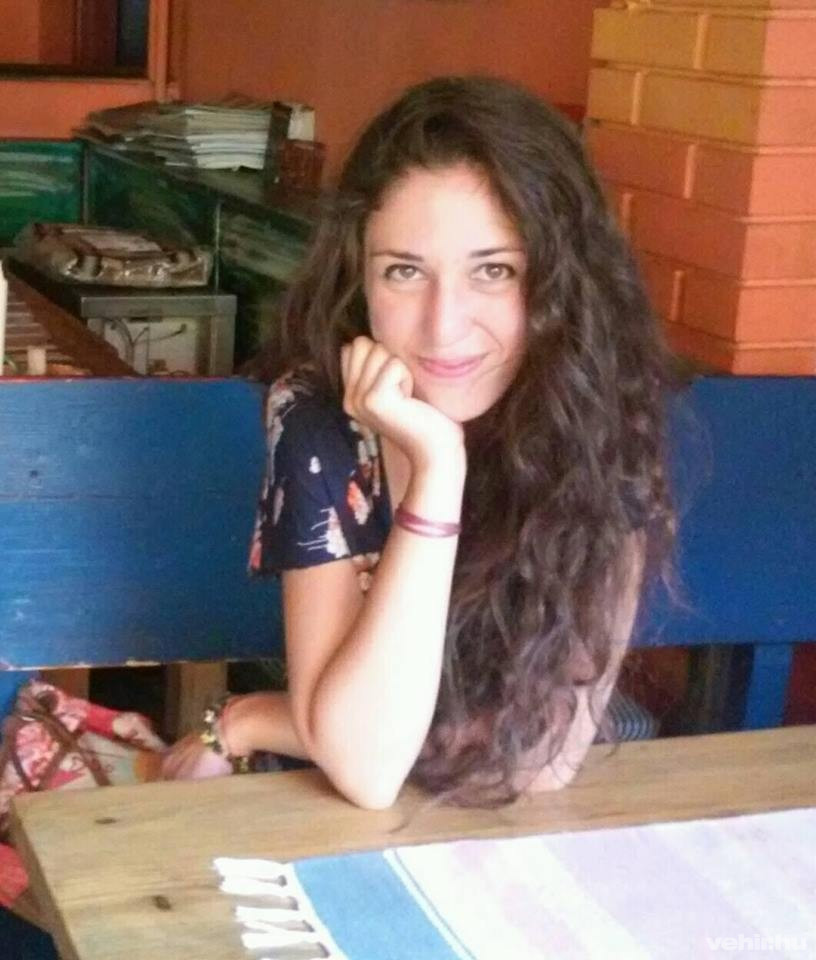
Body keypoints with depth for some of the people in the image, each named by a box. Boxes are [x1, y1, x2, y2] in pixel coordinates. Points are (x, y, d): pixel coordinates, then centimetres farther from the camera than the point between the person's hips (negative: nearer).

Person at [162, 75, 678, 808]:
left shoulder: (606, 426, -16)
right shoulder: (317, 416, -15)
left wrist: (244, 726, -13)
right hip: (334, 823, 0)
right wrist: (437, 466, -29)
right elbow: (363, 763, -22)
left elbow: (543, 755, -20)